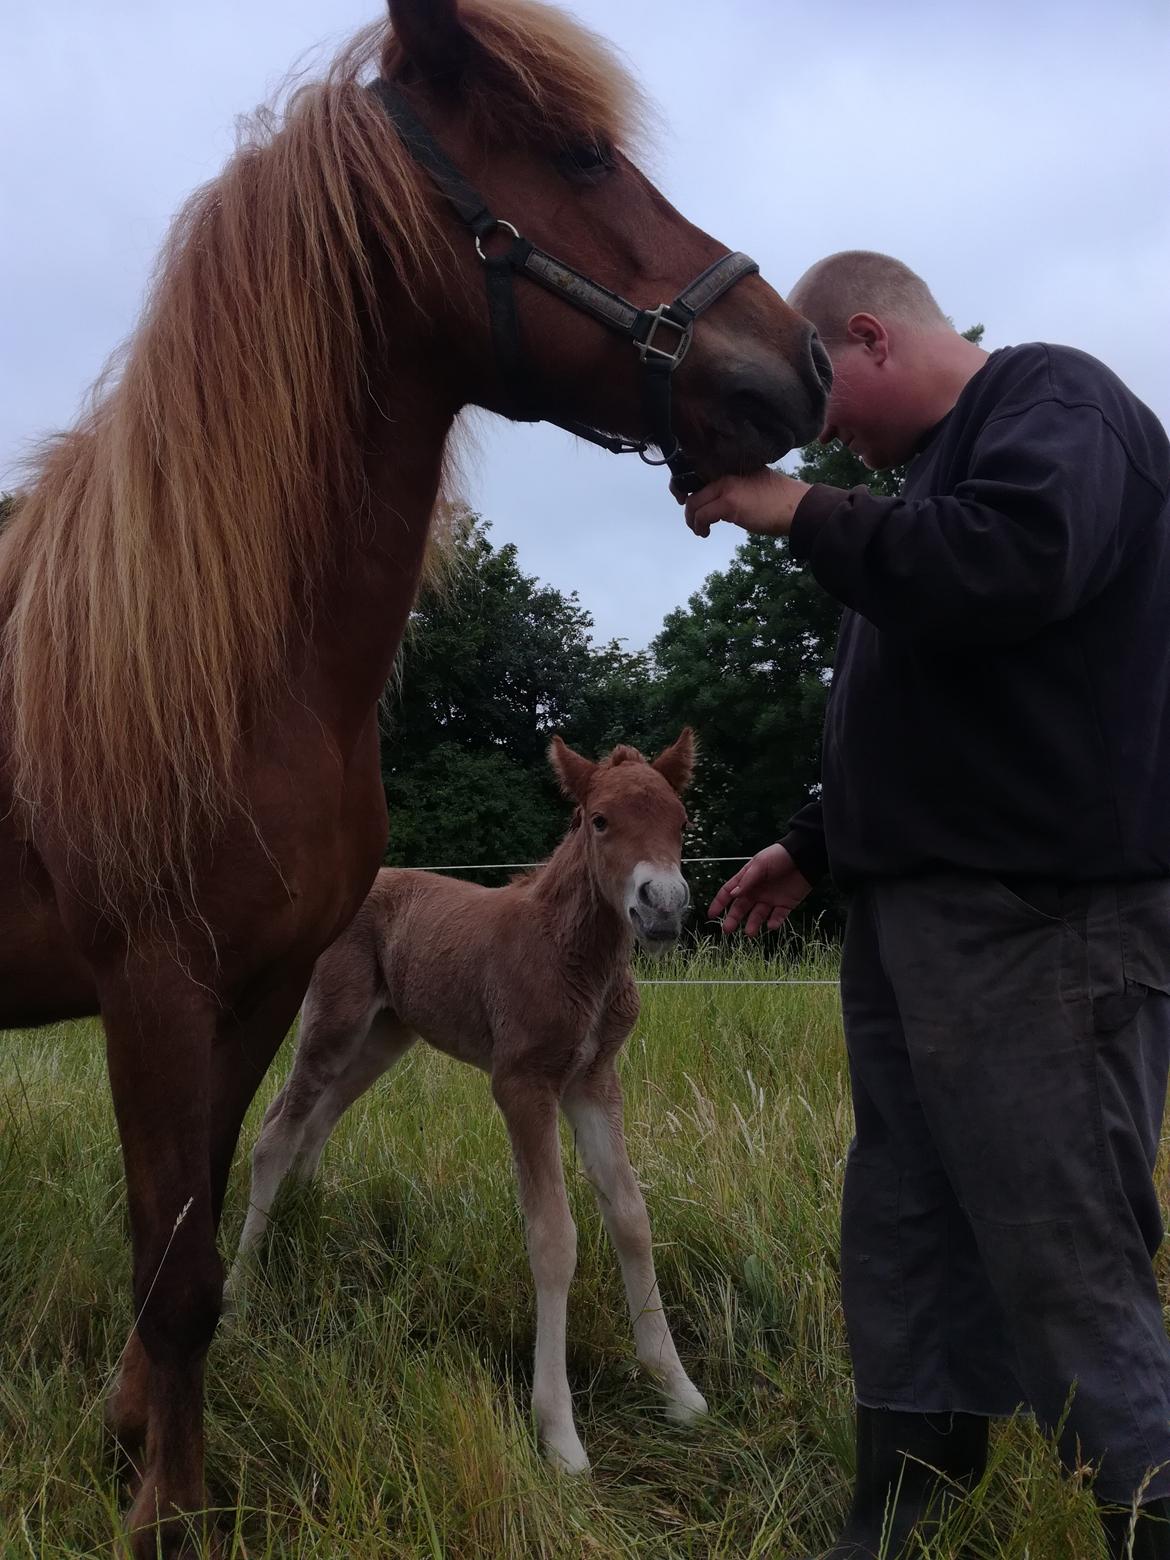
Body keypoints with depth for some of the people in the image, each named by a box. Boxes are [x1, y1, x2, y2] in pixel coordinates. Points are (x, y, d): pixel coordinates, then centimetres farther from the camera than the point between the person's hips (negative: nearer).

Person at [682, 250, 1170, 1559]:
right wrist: (820, 843, 25)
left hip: (1045, 926, -10)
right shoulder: (947, 466, 22)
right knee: (905, 1258, 13)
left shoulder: (1051, 398, -6)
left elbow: (1010, 566, -28)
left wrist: (798, 512, -17)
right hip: (921, 914, 10)